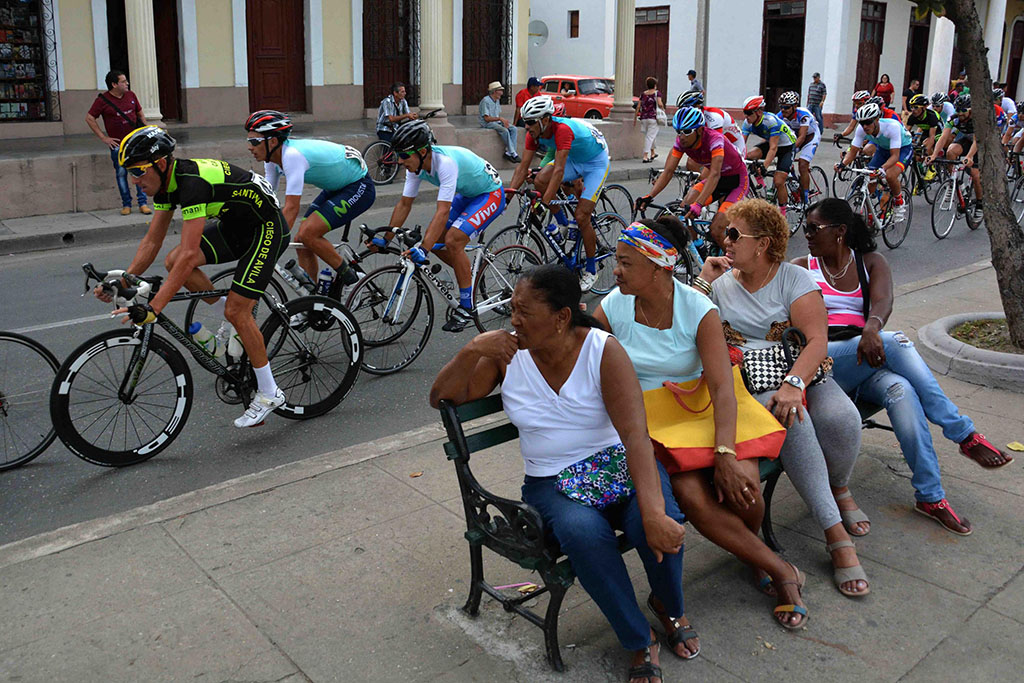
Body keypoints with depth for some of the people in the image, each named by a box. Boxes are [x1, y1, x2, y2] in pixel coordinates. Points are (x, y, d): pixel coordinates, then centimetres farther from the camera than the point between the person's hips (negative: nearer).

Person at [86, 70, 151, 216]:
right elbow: (89, 118, -1)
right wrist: (103, 138, -4)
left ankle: (143, 203, 3)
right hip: (117, 144, -3)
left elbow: (140, 113, 21)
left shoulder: (131, 95, 8)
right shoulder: (103, 100, -5)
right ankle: (126, 204, 10)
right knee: (121, 173, 0)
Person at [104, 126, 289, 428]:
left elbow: (189, 255, -38)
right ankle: (236, 323, 12)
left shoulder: (193, 183, -32)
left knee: (236, 310, -13)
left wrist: (153, 308, -39)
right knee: (173, 261, -4)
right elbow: (152, 241, 4)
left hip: (267, 229, -9)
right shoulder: (166, 182, -3)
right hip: (235, 224, 9)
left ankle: (269, 394, 1)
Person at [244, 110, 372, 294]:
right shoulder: (273, 157, -3)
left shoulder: (292, 155, -30)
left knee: (307, 234, -22)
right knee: (302, 243, 1)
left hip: (359, 187, -9)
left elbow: (291, 209, -34)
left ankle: (345, 274, 0)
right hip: (336, 188, 9)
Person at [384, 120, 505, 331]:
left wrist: (423, 249, -47)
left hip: (490, 194, -9)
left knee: (452, 240, -24)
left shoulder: (445, 162, -35)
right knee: (434, 239, -2)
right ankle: (469, 274, 23)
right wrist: (385, 240, -6)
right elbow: (404, 204, -3)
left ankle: (466, 307, -12)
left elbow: (443, 212, -41)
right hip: (466, 194, 9)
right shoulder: (416, 165, -11)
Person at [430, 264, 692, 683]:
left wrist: (654, 514, -36)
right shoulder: (508, 352, -2)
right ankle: (639, 643, -9)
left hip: (617, 462, -1)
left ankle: (669, 608, 7)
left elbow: (636, 435, -23)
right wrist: (471, 351, -15)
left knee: (662, 527, -31)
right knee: (583, 531, -33)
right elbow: (442, 398, 4)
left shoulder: (603, 350, -12)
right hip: (551, 482, 1)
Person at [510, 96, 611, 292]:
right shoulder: (535, 133, -14)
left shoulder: (562, 129, -36)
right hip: (574, 159, 7)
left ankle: (591, 270, 6)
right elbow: (523, 166, -11)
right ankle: (564, 226, 0)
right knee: (540, 180, -20)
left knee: (581, 217, -13)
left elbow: (559, 170, -41)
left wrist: (544, 203, -45)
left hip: (596, 162, -7)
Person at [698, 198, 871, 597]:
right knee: (791, 421, -33)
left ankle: (839, 489, 7)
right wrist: (704, 282, -4)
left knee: (840, 418, -29)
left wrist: (794, 384, -28)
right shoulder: (720, 283, 10)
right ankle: (836, 533, -29)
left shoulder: (794, 279, 2)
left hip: (802, 371, 1)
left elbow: (817, 338, -11)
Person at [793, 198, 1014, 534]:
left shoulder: (871, 262, 15)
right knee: (896, 342, -31)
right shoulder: (801, 267, 13)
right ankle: (965, 434, -24)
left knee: (900, 390, -33)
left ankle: (930, 496, -27)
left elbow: (883, 301, -6)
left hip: (865, 356, 2)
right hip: (823, 361, -2)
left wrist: (871, 328, -31)